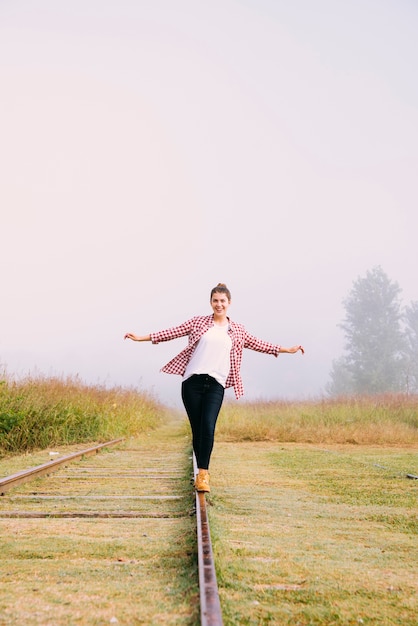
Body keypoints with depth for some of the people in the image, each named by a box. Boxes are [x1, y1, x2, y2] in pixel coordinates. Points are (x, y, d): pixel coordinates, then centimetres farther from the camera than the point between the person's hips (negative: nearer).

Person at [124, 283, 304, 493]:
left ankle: (203, 475, -12)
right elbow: (173, 332, 9)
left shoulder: (237, 330, 14)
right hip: (193, 381, 0)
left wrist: (286, 349, 19)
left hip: (216, 385, 0)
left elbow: (257, 344, 19)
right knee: (197, 429, 2)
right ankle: (201, 473, 17)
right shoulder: (199, 321, 10)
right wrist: (141, 337, 6)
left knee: (208, 427, -18)